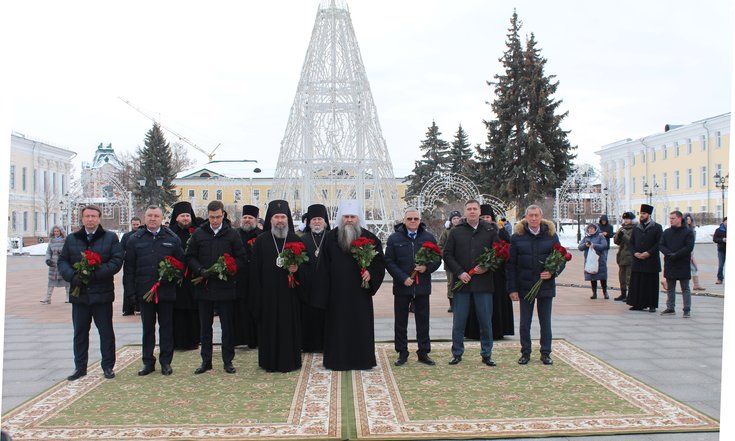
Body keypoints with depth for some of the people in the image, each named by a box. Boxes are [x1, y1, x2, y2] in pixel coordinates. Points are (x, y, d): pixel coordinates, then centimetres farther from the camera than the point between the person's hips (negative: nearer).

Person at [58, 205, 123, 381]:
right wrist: (72, 276, -12)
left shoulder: (110, 238, 1)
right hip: (79, 293, 3)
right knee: (80, 333, 11)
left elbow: (117, 261, -8)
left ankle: (108, 366, 15)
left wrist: (95, 273, -19)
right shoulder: (72, 239, 10)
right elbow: (62, 261, 7)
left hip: (102, 293, -3)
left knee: (106, 332, 5)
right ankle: (80, 367, 22)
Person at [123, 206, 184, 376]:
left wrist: (173, 278, -10)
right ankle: (148, 362, 19)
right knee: (147, 328, 10)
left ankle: (166, 362, 16)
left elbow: (181, 263, 6)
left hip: (166, 291, 0)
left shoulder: (172, 238, 5)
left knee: (166, 327, 6)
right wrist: (131, 291, -1)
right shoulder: (135, 239, 5)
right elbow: (129, 267, 4)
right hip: (145, 291, 1)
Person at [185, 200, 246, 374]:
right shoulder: (198, 234, 5)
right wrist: (201, 271, -11)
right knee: (205, 326, 10)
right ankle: (206, 361, 21)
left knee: (227, 326, 4)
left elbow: (241, 258, 0)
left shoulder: (232, 234, 1)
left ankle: (228, 361, 14)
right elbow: (190, 257, 6)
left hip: (225, 287, -2)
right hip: (204, 287, 2)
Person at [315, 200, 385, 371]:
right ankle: (337, 359, 15)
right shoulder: (330, 238, 1)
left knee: (361, 324, 5)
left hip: (360, 291, 0)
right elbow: (323, 267, 1)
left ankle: (362, 359, 16)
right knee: (338, 324, 5)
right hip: (337, 291, 0)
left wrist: (371, 272, -13)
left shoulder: (369, 237, 1)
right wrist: (323, 293, -4)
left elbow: (380, 260, 6)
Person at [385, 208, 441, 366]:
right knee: (401, 322, 6)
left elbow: (437, 259, 8)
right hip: (402, 287, -1)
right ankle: (402, 353, 17)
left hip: (422, 287, 1)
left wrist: (427, 268, -13)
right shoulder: (394, 238, 1)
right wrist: (403, 278, -13)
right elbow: (389, 262, -3)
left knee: (423, 322, 8)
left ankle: (424, 353, 17)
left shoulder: (429, 238, 6)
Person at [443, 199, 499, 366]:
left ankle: (486, 354, 18)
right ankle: (457, 353, 17)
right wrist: (459, 273, -8)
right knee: (459, 321, 5)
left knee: (486, 321, 6)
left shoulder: (490, 231, 5)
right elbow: (447, 254, 3)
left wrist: (487, 267, -10)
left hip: (483, 283, 0)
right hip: (462, 283, 0)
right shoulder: (456, 232, 5)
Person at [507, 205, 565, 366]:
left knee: (545, 322, 9)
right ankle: (525, 353, 19)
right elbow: (510, 264, -1)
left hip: (546, 286, 0)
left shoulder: (551, 235, 1)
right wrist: (512, 288, -6)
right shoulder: (517, 236, -2)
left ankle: (546, 353, 21)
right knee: (524, 322, 7)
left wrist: (553, 273, -14)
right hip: (525, 287, 0)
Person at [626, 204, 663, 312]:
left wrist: (649, 253, -14)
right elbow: (631, 243, 13)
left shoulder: (657, 228, 0)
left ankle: (652, 305, 8)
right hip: (637, 261, 4)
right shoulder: (636, 228, 12)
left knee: (651, 283, 0)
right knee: (637, 283, 3)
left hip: (651, 261, -4)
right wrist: (635, 253, -5)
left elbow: (659, 243, -6)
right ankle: (638, 304, 9)